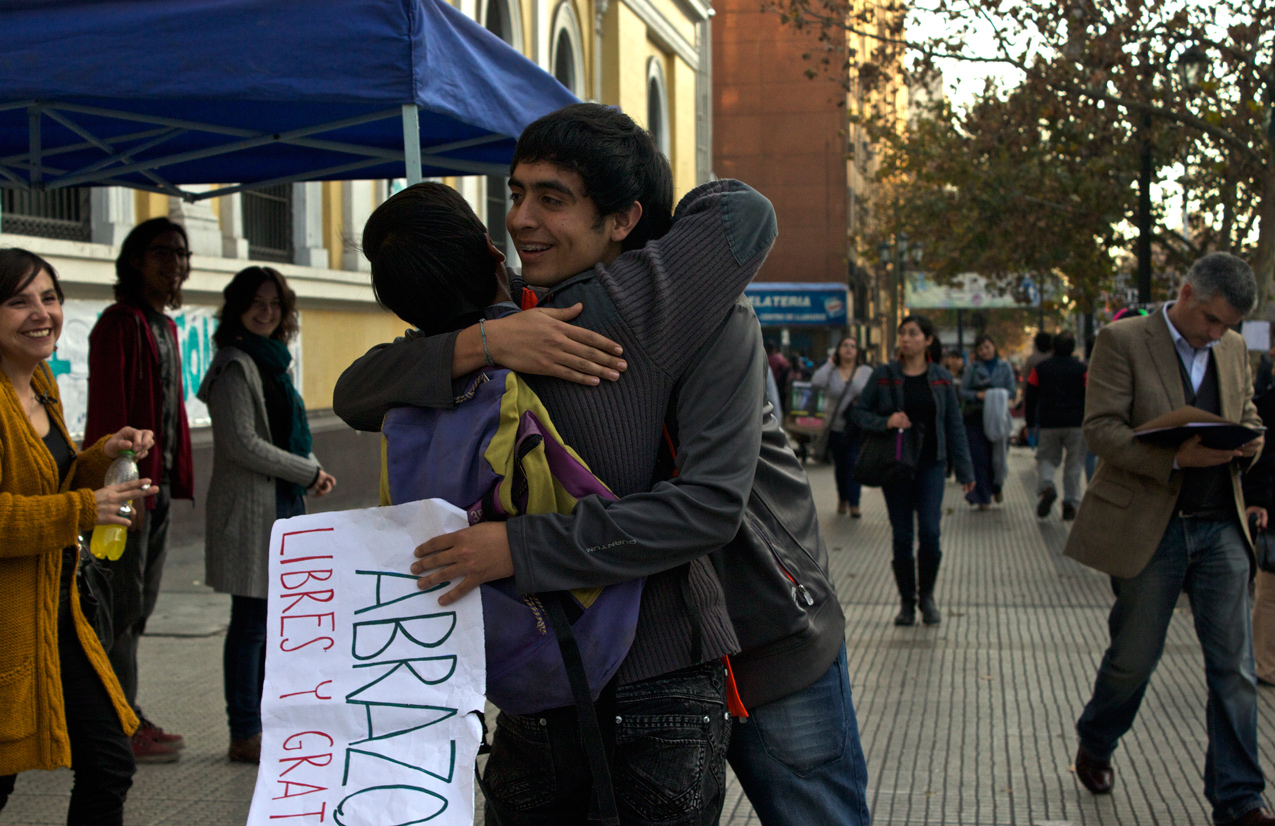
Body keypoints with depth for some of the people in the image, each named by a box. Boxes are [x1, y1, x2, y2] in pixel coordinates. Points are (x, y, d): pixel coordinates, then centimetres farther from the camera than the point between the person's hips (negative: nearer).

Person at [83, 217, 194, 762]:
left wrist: (174, 480, 15)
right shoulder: (121, 323, -12)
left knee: (138, 605, 14)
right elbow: (109, 412, -18)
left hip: (157, 485, 9)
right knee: (122, 606, -4)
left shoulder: (165, 327, 17)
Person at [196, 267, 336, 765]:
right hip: (249, 508, -9)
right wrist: (308, 473, -12)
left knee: (271, 620, 12)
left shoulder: (271, 360, 17)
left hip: (282, 504, 9)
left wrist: (312, 469, 4)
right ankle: (245, 737, 0)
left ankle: (262, 725, 20)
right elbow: (243, 444, -18)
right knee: (251, 621, -6)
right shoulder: (236, 364, -11)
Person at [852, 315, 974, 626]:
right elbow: (859, 412, 4)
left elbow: (954, 425, 8)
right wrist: (885, 422, -16)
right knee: (902, 535, 2)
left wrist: (964, 470, 7)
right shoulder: (883, 375, 0)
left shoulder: (941, 378, 4)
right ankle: (906, 602, 16)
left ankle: (927, 597, 10)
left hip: (931, 463, 0)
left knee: (929, 531, -10)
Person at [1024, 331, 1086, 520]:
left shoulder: (1040, 369, 6)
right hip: (1076, 425, -1)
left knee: (1046, 459, 11)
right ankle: (1070, 504, 2)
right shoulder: (1081, 369, 2)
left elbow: (1030, 398, 6)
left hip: (1048, 425, 1)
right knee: (1074, 464, 6)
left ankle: (1046, 487, -19)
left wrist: (1030, 424, 11)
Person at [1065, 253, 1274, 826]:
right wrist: (1175, 458, -24)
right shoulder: (1123, 341, -6)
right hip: (1150, 526, -4)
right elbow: (1099, 427, -13)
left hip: (1221, 527, 4)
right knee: (1133, 657, 7)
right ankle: (1094, 747, 35)